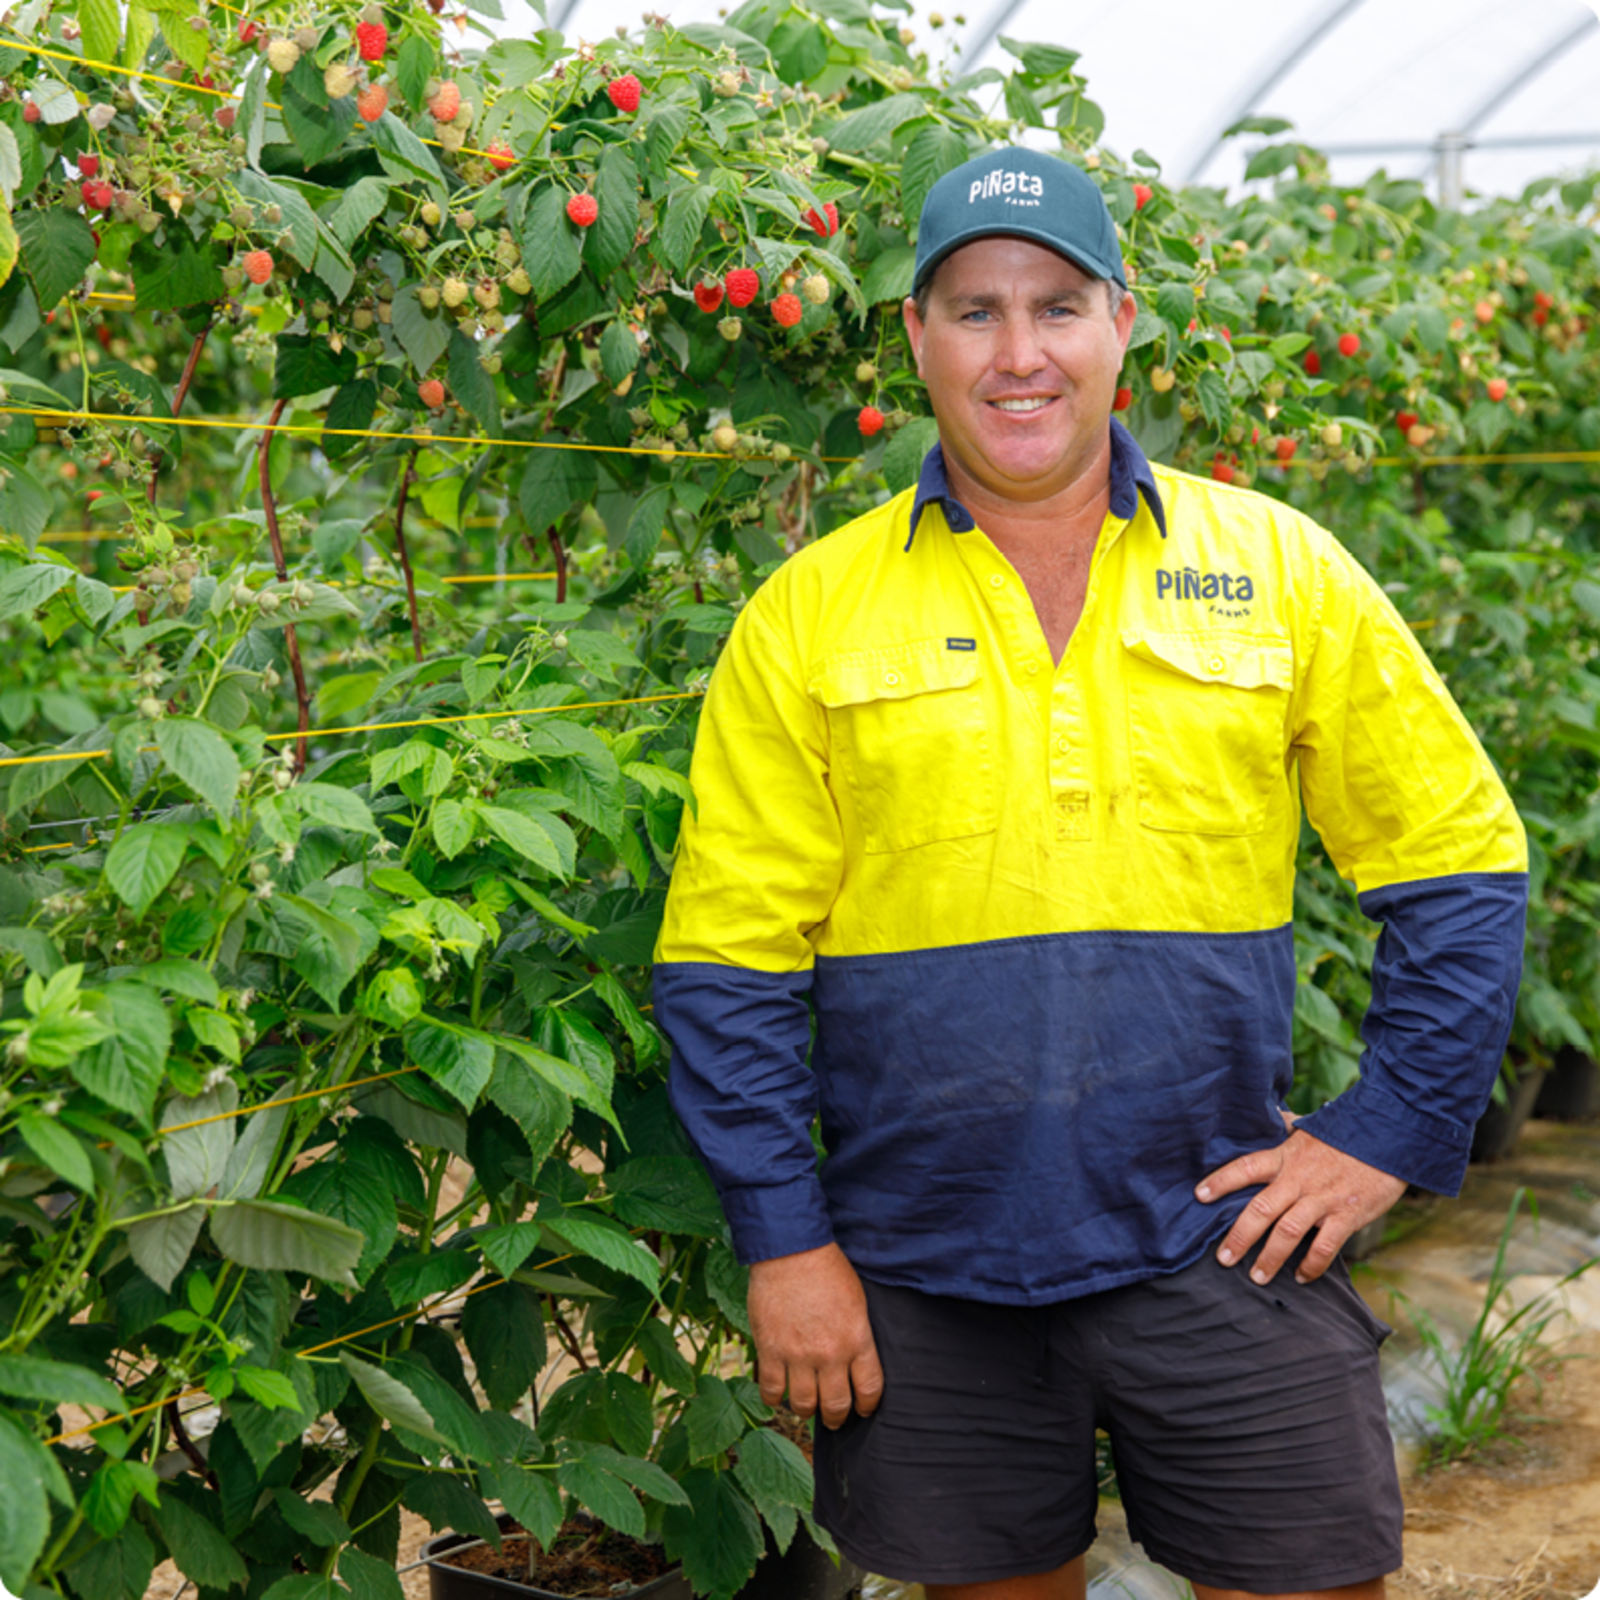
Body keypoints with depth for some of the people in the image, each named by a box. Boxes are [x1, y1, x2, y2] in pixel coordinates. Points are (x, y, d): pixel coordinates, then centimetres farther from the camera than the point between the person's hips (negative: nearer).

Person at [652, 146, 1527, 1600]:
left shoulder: (1283, 571, 2)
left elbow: (1461, 866, 6)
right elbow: (729, 958, 0)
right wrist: (783, 1243, -3)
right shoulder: (810, 614, 0)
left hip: (1221, 1243, 0)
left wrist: (1389, 1135, 0)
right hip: (925, 1283, 0)